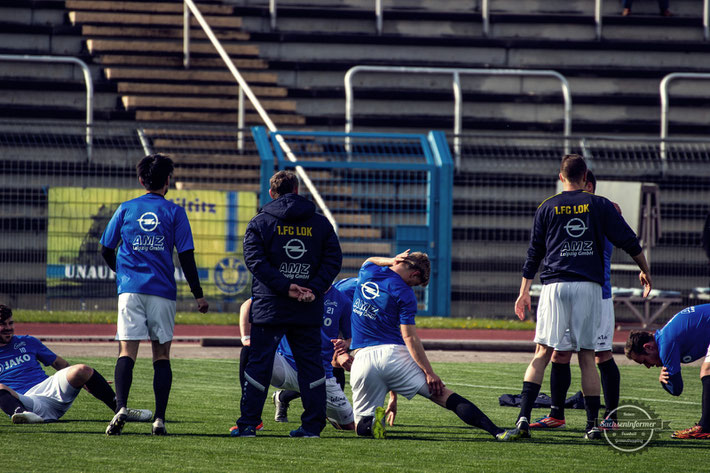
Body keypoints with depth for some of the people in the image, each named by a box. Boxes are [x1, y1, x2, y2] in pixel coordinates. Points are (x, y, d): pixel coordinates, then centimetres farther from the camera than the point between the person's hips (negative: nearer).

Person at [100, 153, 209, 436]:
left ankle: (121, 407, -25)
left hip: (130, 288, 0)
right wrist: (198, 295, 5)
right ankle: (159, 418, 0)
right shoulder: (174, 212, 2)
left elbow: (106, 251, 12)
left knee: (127, 352, -3)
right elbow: (186, 257, -1)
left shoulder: (125, 209, 7)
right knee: (161, 354, 7)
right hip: (162, 292, 0)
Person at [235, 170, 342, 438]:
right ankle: (313, 425, 7)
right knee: (310, 363, 9)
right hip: (309, 311, 2)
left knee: (259, 363, 3)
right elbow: (333, 259, 1)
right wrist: (314, 288, -7)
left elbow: (255, 260, -10)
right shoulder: (320, 223, 9)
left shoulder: (260, 222, 2)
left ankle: (248, 424, 1)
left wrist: (285, 287, -14)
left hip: (269, 306, -2)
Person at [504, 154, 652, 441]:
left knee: (542, 353, -1)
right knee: (587, 356, 5)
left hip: (555, 286, 0)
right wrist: (645, 271, 22)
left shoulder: (547, 207, 9)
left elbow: (534, 253, 11)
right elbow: (629, 241, 7)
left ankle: (524, 417, -14)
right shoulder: (600, 206, 6)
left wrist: (524, 291, 16)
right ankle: (592, 425, 3)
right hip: (589, 286, 0)